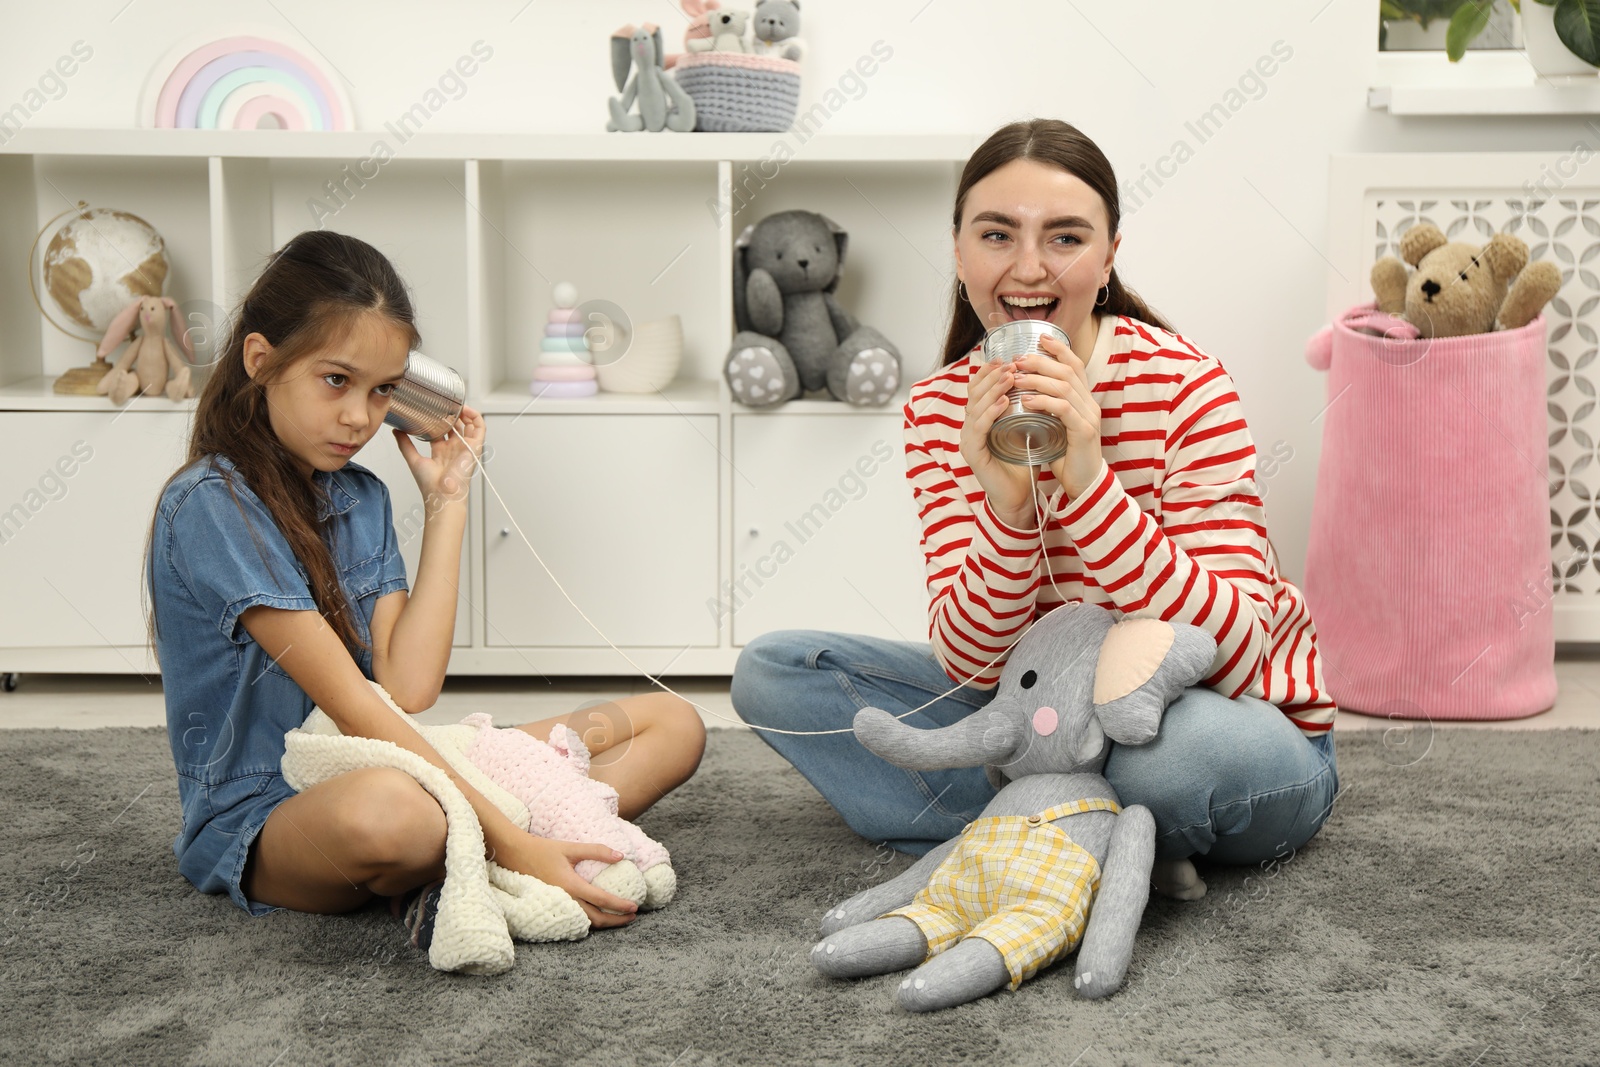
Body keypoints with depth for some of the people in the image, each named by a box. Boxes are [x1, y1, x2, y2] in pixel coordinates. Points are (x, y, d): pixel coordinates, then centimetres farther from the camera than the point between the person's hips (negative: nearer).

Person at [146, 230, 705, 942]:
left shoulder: (361, 497, 9)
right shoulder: (211, 506, -15)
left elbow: (408, 688, -5)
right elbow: (355, 710, -21)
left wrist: (447, 501, -1)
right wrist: (510, 843, -26)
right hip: (260, 823, -8)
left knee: (673, 724, 1)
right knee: (386, 807, -46)